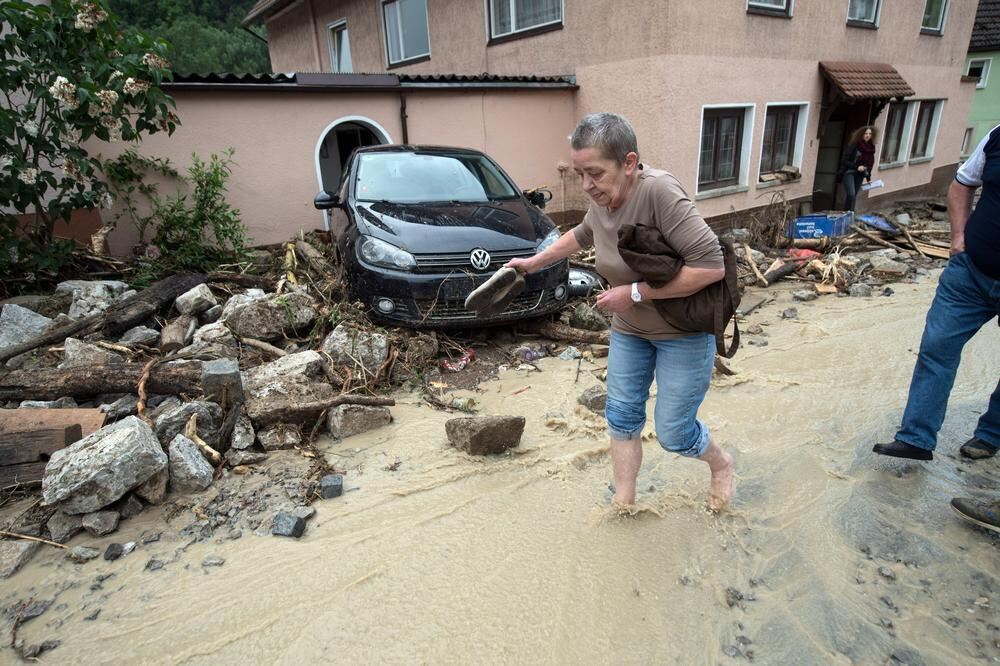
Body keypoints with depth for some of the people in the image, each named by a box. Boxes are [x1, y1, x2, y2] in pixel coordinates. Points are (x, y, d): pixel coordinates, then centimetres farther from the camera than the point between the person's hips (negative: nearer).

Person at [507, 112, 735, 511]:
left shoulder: (658, 191, -30)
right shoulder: (601, 200, -8)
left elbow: (711, 266, -32)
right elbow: (582, 235, 17)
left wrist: (635, 292, -27)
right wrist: (535, 262, 19)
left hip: (684, 331, -6)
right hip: (629, 329, 7)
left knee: (672, 433, 3)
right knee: (621, 417, 10)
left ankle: (721, 464, 36)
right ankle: (623, 502, 28)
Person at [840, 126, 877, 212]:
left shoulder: (871, 147, 6)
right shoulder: (854, 145, -11)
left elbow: (870, 163, 14)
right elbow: (845, 160, -11)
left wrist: (868, 177, 11)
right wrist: (857, 167, -21)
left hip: (860, 175, 5)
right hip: (849, 172, -5)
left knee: (854, 196, 4)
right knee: (851, 194, -19)